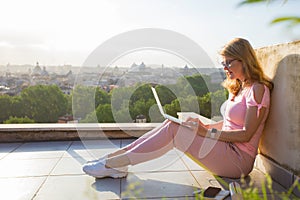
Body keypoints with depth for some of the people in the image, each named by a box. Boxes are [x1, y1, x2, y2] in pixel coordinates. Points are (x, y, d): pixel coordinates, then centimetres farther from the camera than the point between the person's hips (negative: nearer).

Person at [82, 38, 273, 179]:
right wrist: (203, 125, 2)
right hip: (227, 148, 8)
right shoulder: (239, 87, 17)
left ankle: (112, 163, -15)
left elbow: (246, 134, -17)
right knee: (172, 124, -9)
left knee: (174, 129, -22)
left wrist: (208, 132, -18)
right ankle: (115, 158, -8)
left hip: (240, 159, -8)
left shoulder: (257, 89, -11)